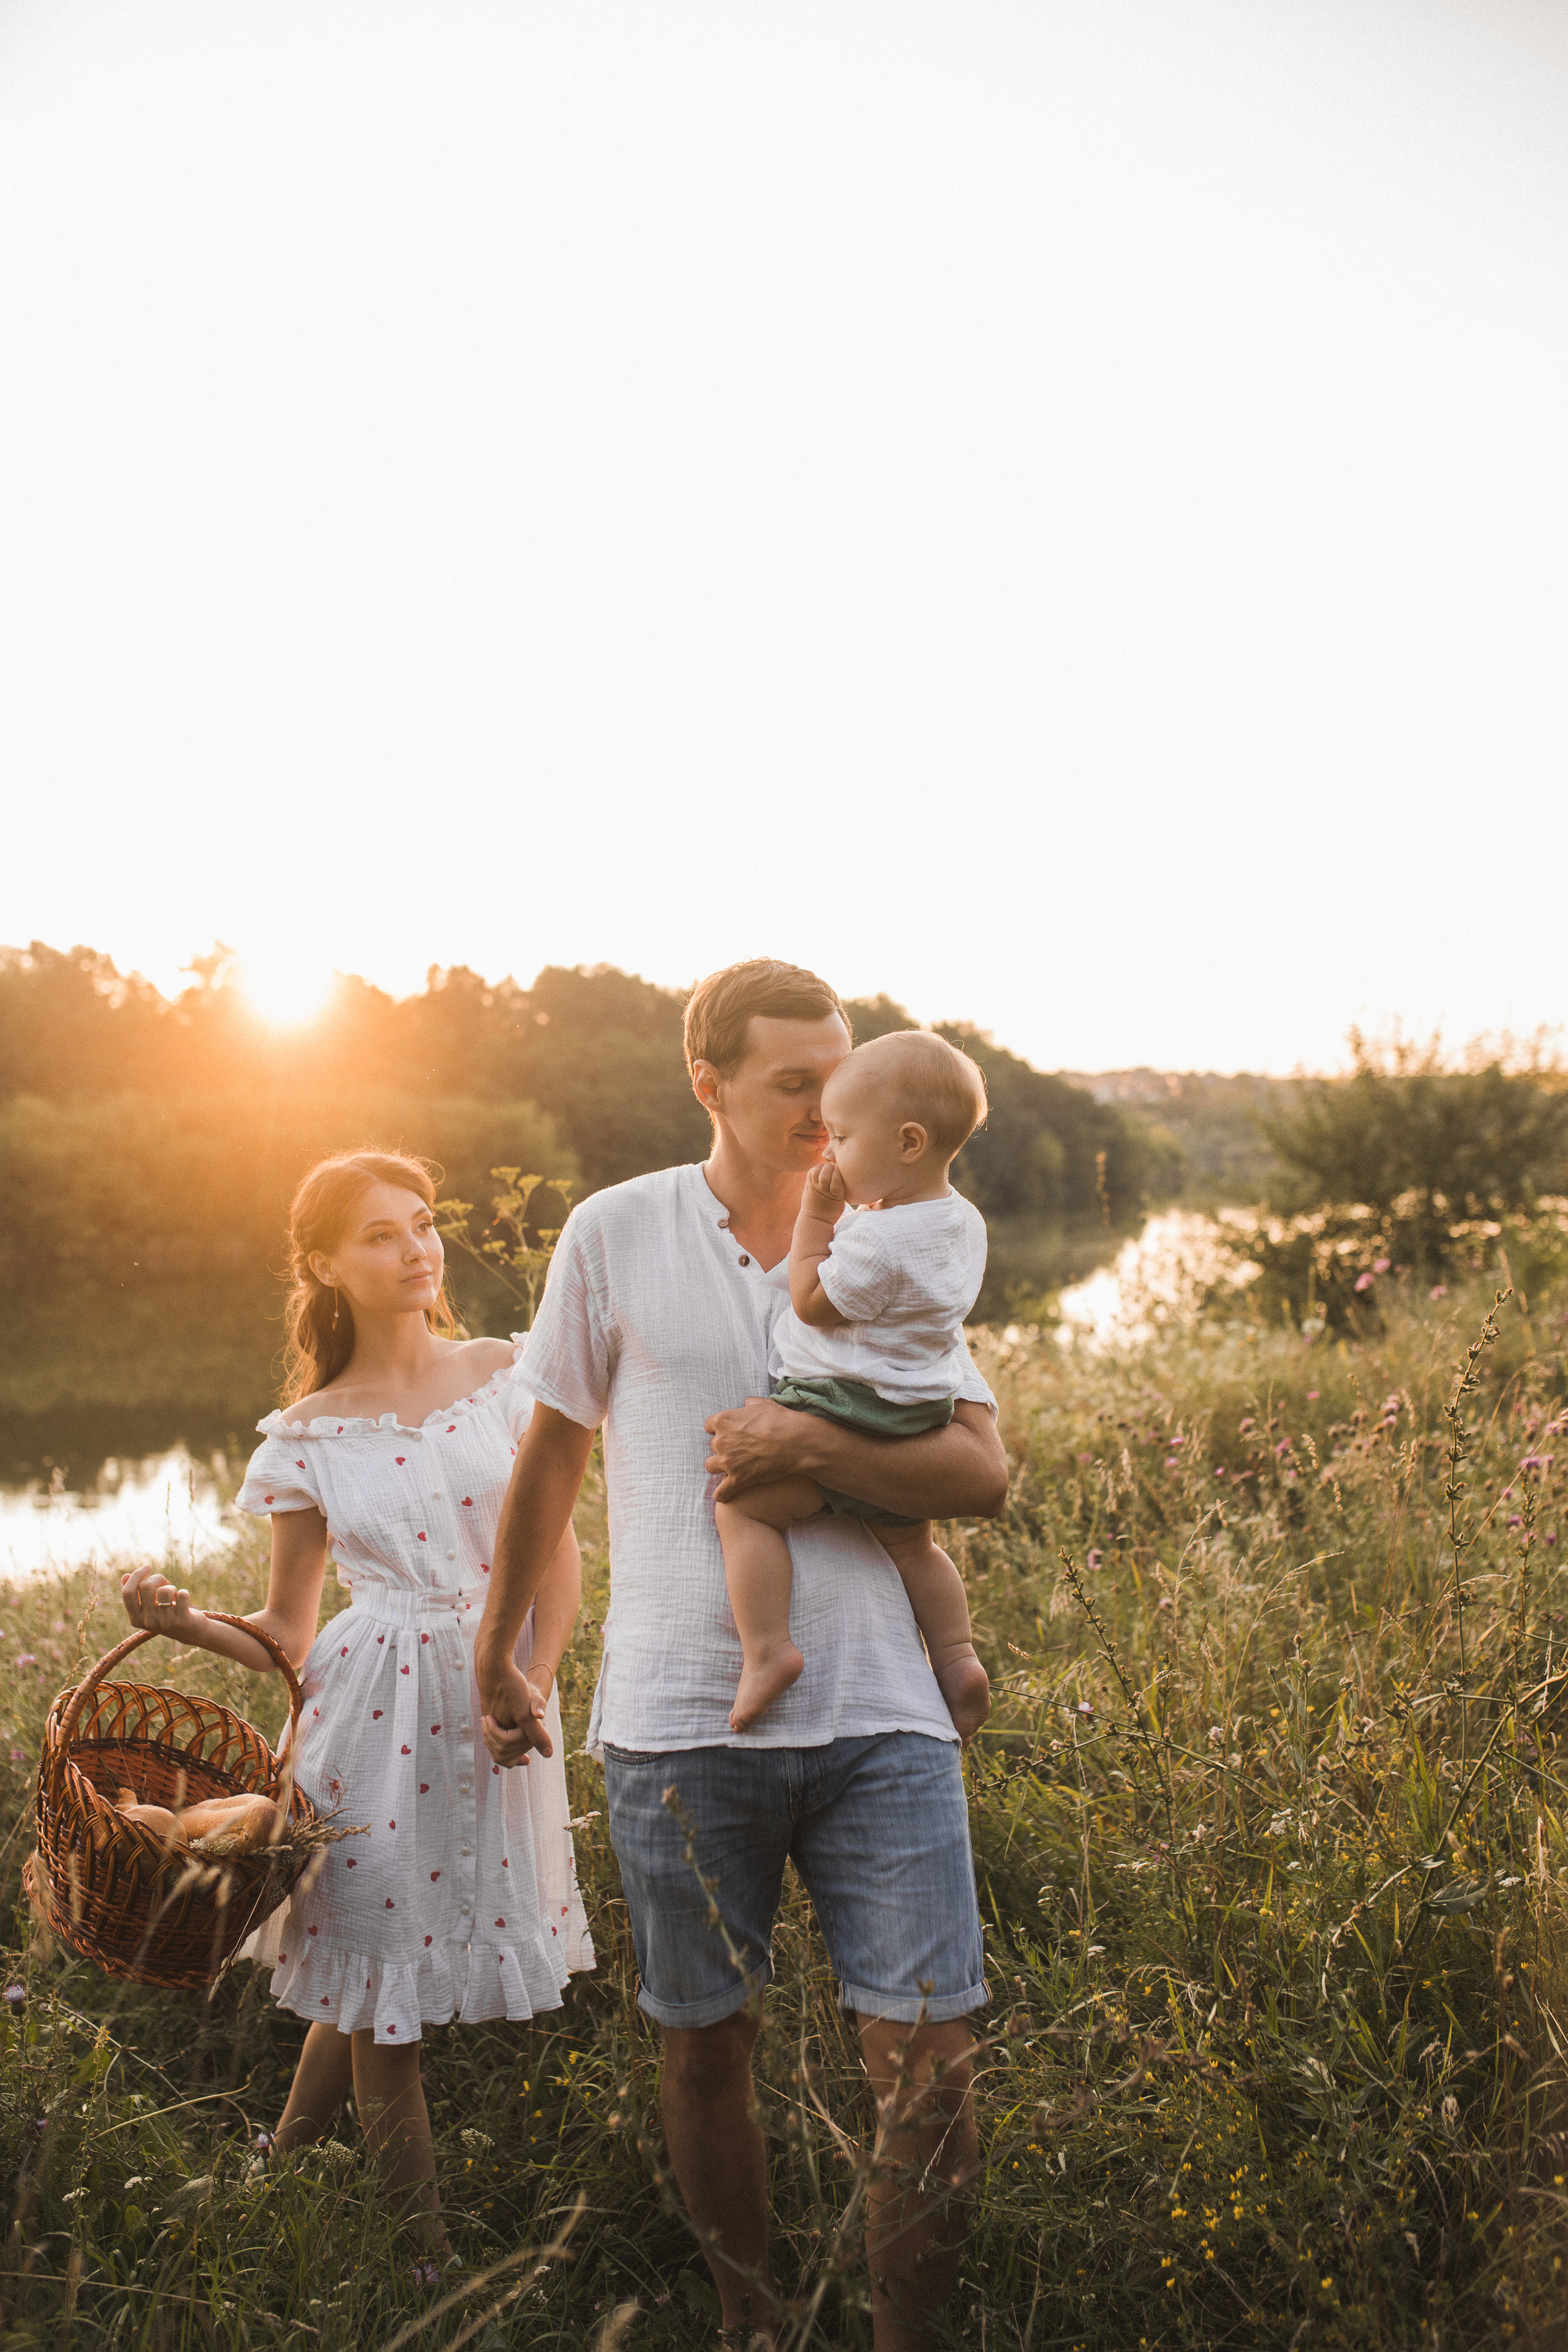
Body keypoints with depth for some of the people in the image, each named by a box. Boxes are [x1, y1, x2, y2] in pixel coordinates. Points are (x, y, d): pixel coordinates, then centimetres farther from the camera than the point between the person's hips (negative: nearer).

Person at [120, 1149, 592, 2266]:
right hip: (374, 1714, -1)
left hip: (496, 1703, 1)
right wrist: (188, 1622, -13)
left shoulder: (506, 1374, 1)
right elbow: (286, 1632, 5)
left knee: (370, 1982, 9)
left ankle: (284, 2164, 32)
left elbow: (560, 1551, 3)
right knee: (376, 1976, 4)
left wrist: (533, 1683, -10)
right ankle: (431, 2253, 20)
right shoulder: (309, 1436, 0)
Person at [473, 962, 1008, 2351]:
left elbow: (985, 1473, -1)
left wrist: (811, 1444, -16)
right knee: (707, 2045, 12)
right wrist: (497, 1659, 19)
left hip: (877, 1714, 1)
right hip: (681, 1717, -1)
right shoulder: (617, 1235, 1)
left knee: (931, 2054, -2)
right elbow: (550, 1458, 11)